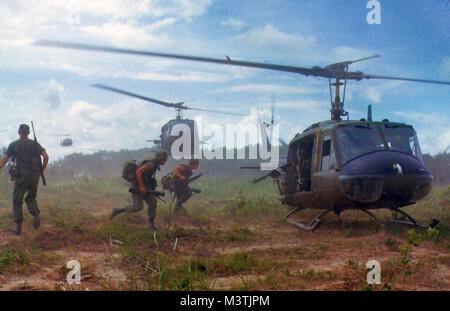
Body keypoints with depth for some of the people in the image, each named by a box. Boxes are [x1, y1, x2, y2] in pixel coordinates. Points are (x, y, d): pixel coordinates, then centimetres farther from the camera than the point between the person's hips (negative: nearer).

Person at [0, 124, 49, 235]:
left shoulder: (13, 145, 2)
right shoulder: (34, 144, 6)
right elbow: (46, 157, -4)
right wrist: (42, 170, 8)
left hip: (21, 176, -2)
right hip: (34, 176, 2)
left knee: (17, 201, 9)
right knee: (31, 198, 20)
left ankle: (18, 227, 7)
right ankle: (36, 215, -7)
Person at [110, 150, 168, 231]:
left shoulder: (155, 165, 10)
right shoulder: (151, 164, -21)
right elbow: (138, 172, -28)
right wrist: (142, 187, -26)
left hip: (144, 186, 9)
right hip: (137, 185, -9)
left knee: (152, 202, -4)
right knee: (138, 207, -11)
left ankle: (151, 224, -1)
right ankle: (117, 211, 4)